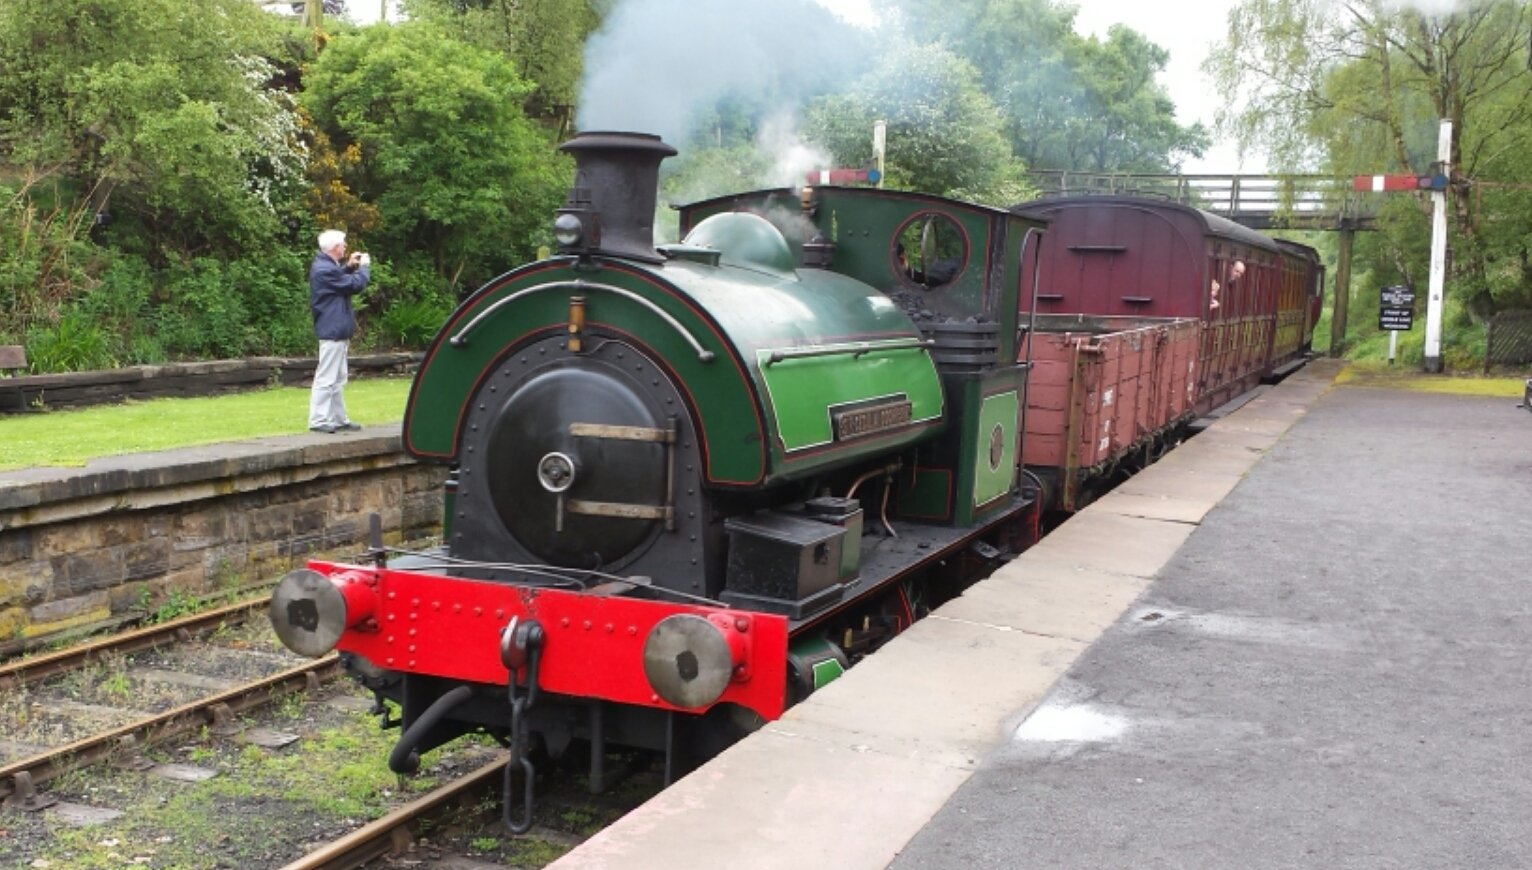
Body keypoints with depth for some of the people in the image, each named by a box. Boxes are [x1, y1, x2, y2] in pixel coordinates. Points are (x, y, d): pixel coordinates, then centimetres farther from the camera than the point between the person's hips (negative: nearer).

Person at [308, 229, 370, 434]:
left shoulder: (324, 266, 12)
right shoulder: (325, 269, -21)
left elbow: (340, 280, 29)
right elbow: (355, 285, -16)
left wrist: (349, 267, 17)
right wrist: (364, 267, -1)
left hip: (335, 331, 11)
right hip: (333, 331, -11)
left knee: (337, 379, 15)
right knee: (326, 378, -7)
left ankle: (338, 419, 22)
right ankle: (318, 420, -4)